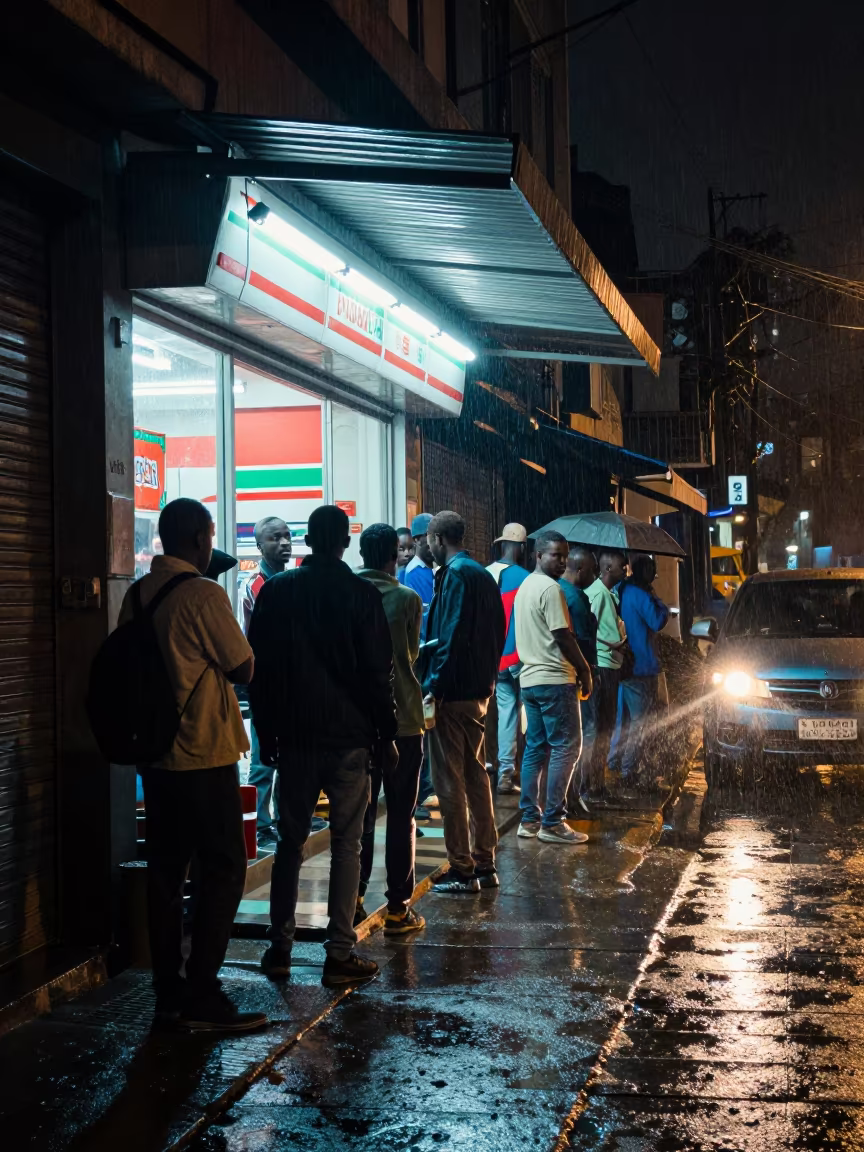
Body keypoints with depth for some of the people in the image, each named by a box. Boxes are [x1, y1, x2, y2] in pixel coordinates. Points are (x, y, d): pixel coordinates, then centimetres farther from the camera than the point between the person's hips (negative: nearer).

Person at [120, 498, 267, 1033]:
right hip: (204, 755, -7)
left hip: (154, 753, 8)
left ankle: (169, 990, 16)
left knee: (166, 869, 11)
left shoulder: (137, 594, 6)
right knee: (224, 869, -1)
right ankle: (202, 997, -3)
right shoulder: (204, 595, -15)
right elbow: (244, 668, -8)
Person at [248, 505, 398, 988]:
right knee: (346, 845, 2)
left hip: (294, 735, 3)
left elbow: (260, 667, 5)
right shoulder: (362, 595, -5)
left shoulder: (276, 591, 3)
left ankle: (281, 947, 16)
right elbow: (378, 672, -5)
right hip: (349, 736, -2)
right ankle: (340, 955, 2)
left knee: (291, 842, 12)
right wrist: (386, 734, 3)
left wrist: (266, 732, 12)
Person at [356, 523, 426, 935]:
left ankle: (353, 899, 16)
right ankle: (398, 908, 6)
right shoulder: (407, 599, -9)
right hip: (401, 718, -3)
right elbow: (411, 655, 2)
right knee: (400, 816, 4)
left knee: (359, 812, 14)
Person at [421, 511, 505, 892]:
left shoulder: (455, 575, -13)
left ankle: (462, 870, 1)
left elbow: (452, 636, -21)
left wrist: (435, 685, -19)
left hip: (453, 691, -9)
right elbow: (497, 632, 18)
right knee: (475, 774, 15)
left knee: (450, 780, -3)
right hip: (480, 689, 9)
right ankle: (485, 864, 20)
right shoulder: (483, 574, 14)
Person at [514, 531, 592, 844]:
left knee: (536, 747, 11)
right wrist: (584, 669, -6)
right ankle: (552, 823, -6)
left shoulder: (526, 586, 16)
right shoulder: (550, 588, -14)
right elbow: (563, 636, -17)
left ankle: (529, 819, 12)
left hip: (530, 678, 10)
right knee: (566, 747, -5)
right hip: (555, 678, -10)